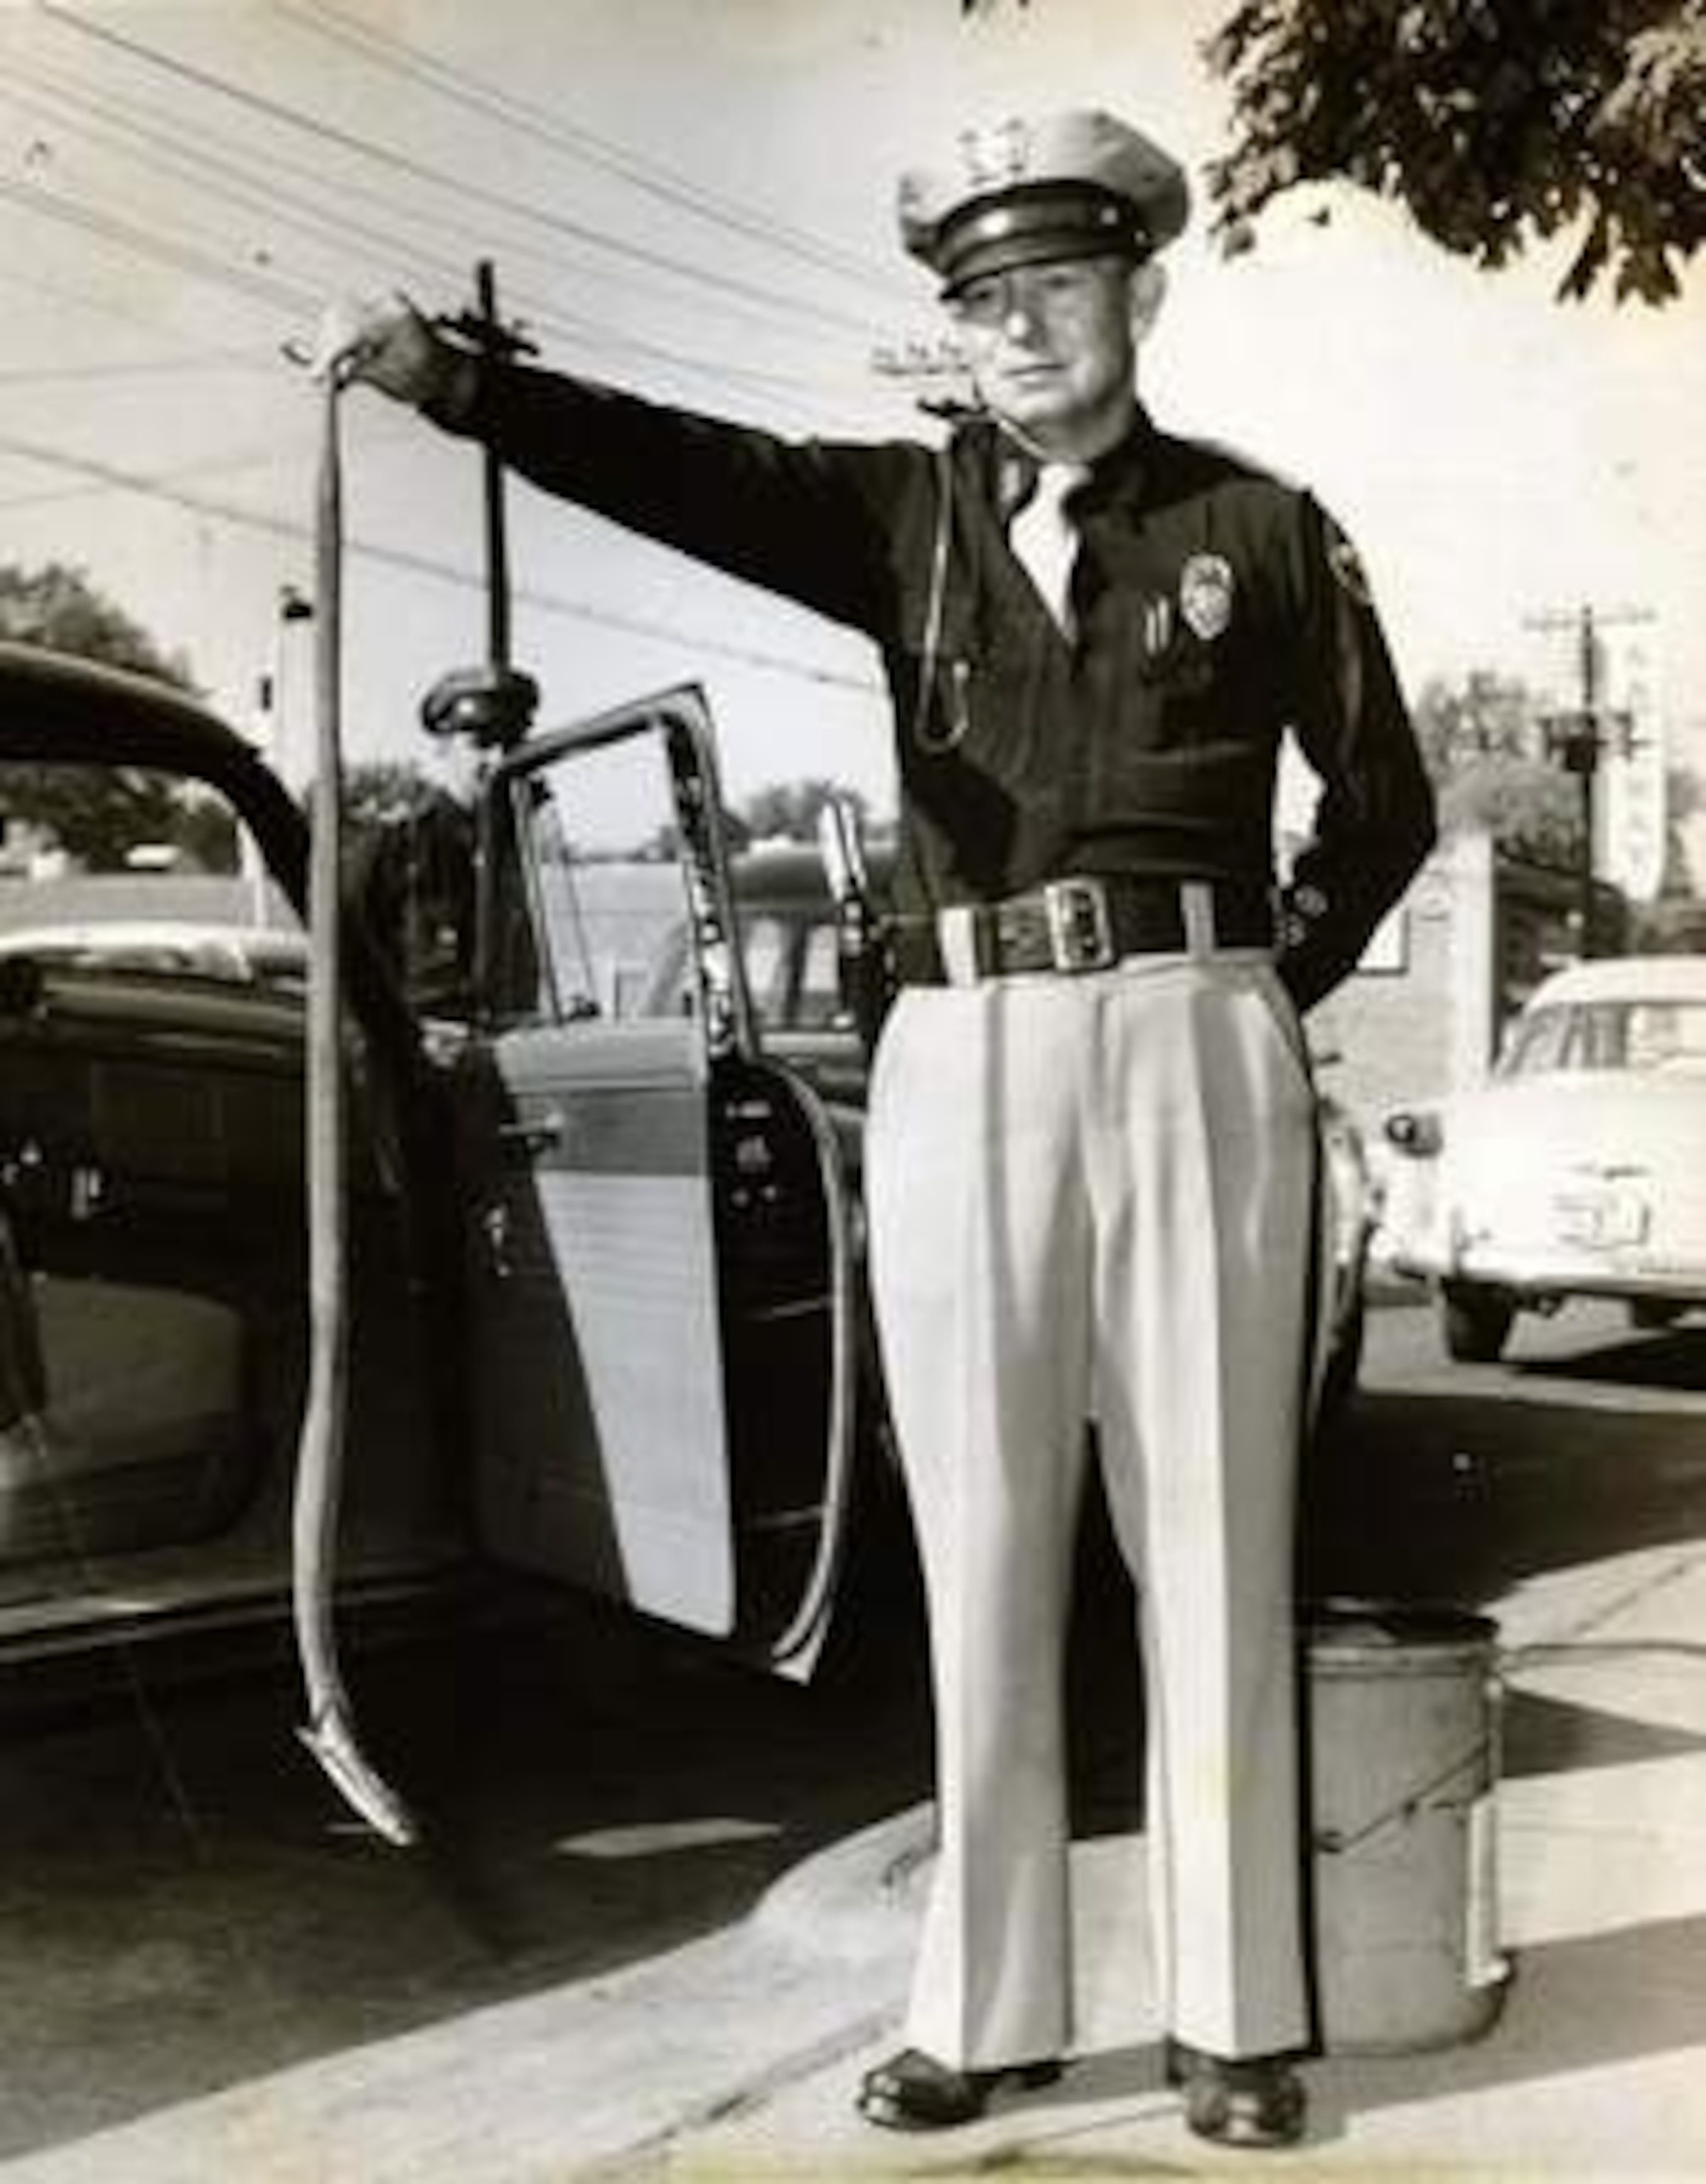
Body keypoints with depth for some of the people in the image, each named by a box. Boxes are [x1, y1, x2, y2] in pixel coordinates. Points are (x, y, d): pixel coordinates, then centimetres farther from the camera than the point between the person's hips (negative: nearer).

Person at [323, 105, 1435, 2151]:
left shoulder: (1256, 525, 8)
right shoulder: (911, 511, 11)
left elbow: (1385, 798, 15)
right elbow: (687, 468, -8)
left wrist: (1269, 988, 10)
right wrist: (458, 380, -24)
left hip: (1188, 1053, -1)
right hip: (962, 1065, 2)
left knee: (1211, 1542, 3)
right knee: (982, 1557, 5)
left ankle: (1234, 2013, 15)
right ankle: (987, 2003, 17)